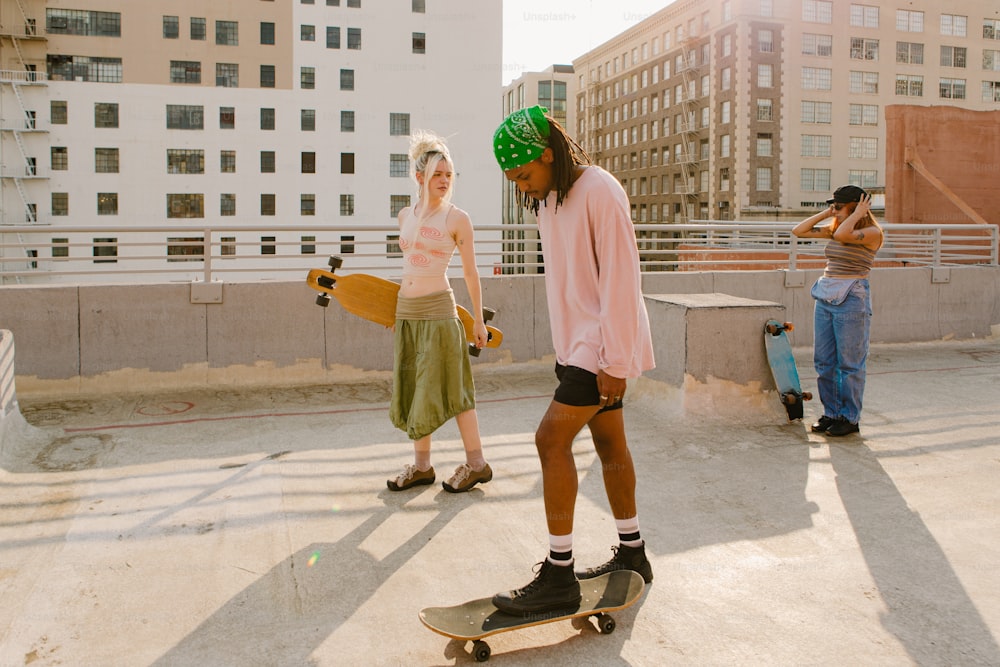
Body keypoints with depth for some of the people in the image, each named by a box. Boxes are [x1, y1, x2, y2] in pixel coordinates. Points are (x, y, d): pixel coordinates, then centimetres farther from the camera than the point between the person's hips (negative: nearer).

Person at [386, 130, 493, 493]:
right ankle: (421, 465, 22)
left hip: (438, 310, -6)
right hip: (405, 311, 6)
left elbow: (471, 273, -1)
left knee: (448, 389, -1)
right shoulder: (405, 215, 8)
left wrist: (478, 320, 1)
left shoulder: (457, 218, -6)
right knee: (411, 389, 10)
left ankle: (476, 464, 12)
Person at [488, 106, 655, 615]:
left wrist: (615, 362, -20)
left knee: (552, 439, -13)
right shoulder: (547, 200, 12)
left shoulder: (599, 192, -16)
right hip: (578, 343, 9)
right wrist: (565, 344, 15)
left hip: (604, 346, -9)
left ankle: (559, 575, -5)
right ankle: (632, 554, 27)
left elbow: (620, 280, -19)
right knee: (609, 443, 14)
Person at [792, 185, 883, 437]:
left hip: (851, 300, -7)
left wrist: (857, 215, -12)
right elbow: (798, 231, 12)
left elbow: (843, 235, -27)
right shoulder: (833, 229, 12)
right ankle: (831, 413, 21)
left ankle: (850, 418, 12)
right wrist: (825, 214, 7)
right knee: (824, 361, 10)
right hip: (824, 297, 7)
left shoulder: (872, 232, -9)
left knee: (850, 363, 1)